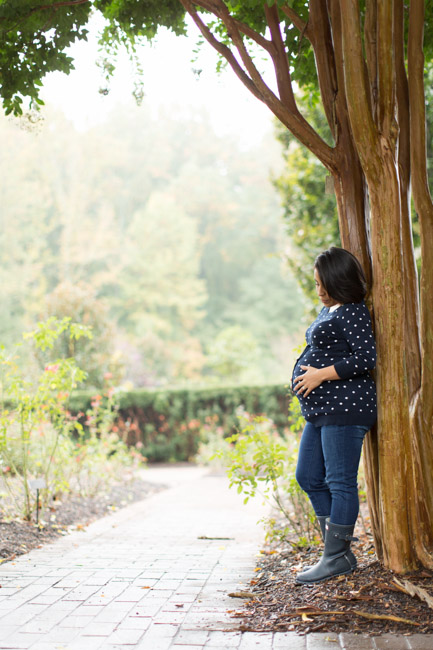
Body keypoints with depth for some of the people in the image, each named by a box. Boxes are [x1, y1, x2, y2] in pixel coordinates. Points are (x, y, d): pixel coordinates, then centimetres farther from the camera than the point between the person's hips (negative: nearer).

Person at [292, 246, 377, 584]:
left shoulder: (353, 312, -12)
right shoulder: (330, 310, 18)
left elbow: (366, 358, -20)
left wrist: (321, 375, -17)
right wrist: (311, 373, 12)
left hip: (345, 407, -11)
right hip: (321, 409, 11)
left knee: (340, 482, -4)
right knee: (308, 477, 13)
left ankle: (337, 558, 4)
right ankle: (339, 548, 21)